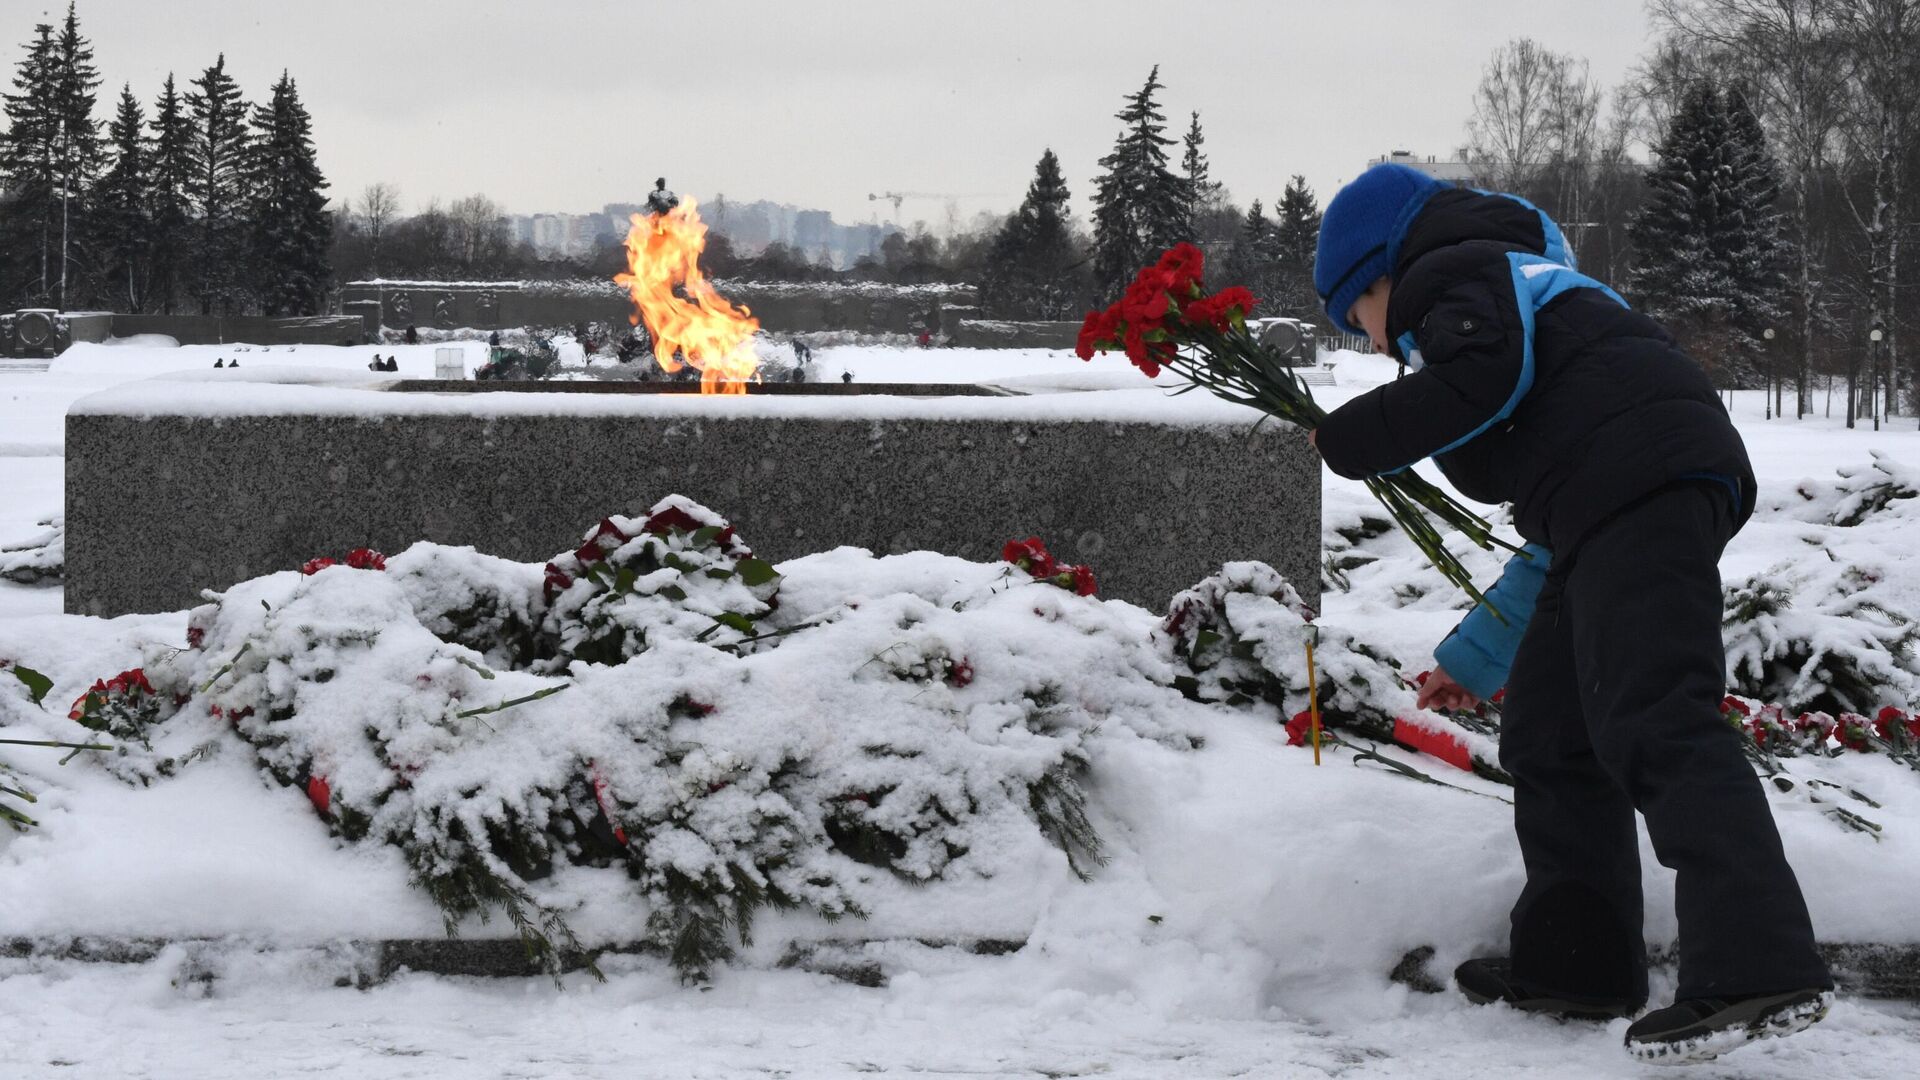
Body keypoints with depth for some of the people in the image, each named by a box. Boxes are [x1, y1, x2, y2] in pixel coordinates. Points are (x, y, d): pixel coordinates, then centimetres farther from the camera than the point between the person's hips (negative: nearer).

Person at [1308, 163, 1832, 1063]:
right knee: (1549, 733, 17)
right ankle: (1573, 961, 20)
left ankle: (1761, 967, -30)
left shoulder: (1454, 276, 10)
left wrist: (1339, 441, -3)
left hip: (1641, 480, -10)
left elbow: (1481, 376, -15)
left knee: (1654, 727, -20)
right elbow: (1553, 548, 38)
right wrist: (1476, 658, 42)